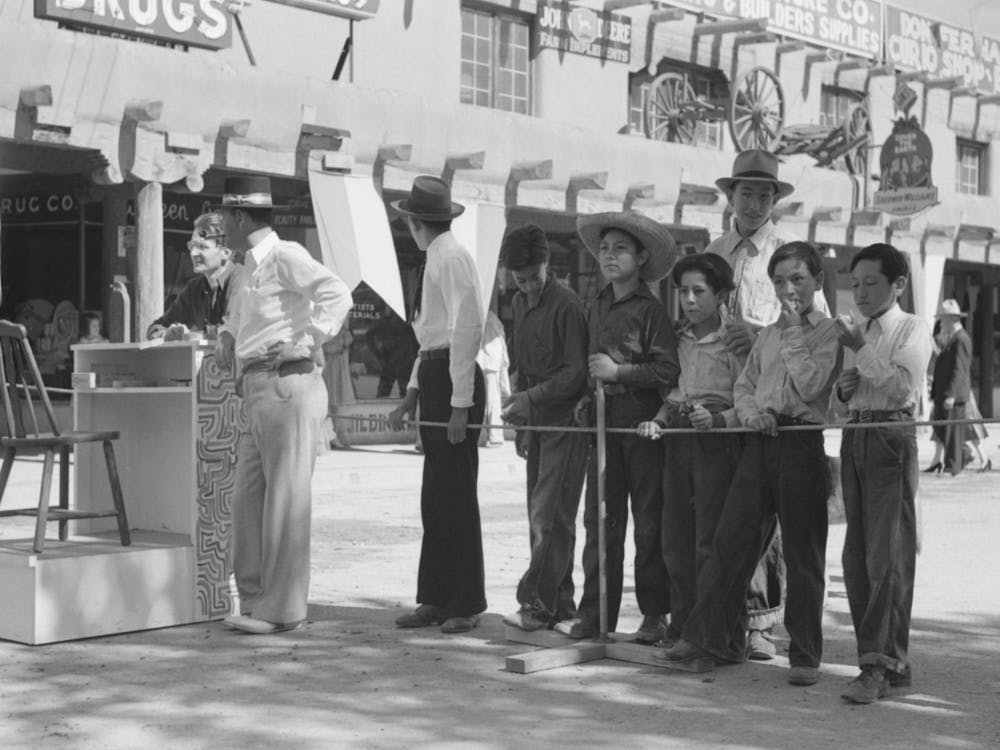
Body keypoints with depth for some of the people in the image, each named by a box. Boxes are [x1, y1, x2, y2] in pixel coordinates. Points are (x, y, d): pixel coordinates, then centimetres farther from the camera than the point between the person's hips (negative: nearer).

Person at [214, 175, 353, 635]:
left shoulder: (285, 256, -9)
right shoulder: (252, 266, 20)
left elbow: (338, 296, -22)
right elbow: (241, 311, 40)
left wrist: (306, 343, -20)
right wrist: (227, 334, 21)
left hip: (287, 386, -10)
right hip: (258, 392, 10)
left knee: (286, 501, -4)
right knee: (246, 499, 11)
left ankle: (282, 609, 1)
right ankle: (255, 599, 19)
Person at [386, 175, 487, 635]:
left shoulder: (452, 259, -12)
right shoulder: (435, 260, 17)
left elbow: (468, 329, -18)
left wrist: (460, 404, -21)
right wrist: (411, 396, 18)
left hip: (455, 380, -10)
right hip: (434, 377, 10)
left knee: (456, 495, -3)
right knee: (435, 497, 12)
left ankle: (466, 605, 5)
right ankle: (435, 599, 19)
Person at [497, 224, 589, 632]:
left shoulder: (567, 305, -11)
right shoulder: (520, 304, 14)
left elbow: (576, 372, -14)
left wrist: (531, 397, -20)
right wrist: (522, 421, 18)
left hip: (565, 418, -8)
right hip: (537, 418, 8)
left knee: (550, 513, -9)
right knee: (539, 512, 7)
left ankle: (538, 603, -7)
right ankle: (560, 601, 14)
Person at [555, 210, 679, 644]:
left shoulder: (651, 311, -7)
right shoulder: (598, 307, 14)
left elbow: (668, 371, -15)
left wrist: (618, 372, -14)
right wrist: (588, 396, 11)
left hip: (643, 425, -6)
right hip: (604, 422, 6)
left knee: (648, 523, 1)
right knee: (600, 521, 6)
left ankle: (655, 616, 10)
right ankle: (595, 615, 10)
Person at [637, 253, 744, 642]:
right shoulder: (678, 339, 15)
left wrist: (718, 419, -24)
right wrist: (659, 420, 5)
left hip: (717, 444, -6)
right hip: (677, 441, 6)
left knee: (710, 543, -7)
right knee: (675, 540, 8)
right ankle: (682, 627, 17)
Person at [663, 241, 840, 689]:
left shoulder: (829, 333, 0)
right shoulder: (766, 336, 18)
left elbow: (810, 385, -14)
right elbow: (743, 386, 19)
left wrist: (793, 331, -9)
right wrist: (750, 412, -3)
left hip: (802, 443, -5)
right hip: (759, 442, 5)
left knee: (804, 553, 0)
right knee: (731, 539, 2)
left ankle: (805, 656, 8)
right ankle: (710, 636, 10)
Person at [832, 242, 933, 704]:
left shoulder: (912, 329, 0)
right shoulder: (856, 333, 19)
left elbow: (903, 387, -16)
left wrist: (862, 349, -18)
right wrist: (842, 391, 2)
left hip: (892, 437, -7)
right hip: (854, 438, 7)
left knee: (887, 553, -10)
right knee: (856, 556, 7)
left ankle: (878, 664, -11)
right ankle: (892, 661, 15)